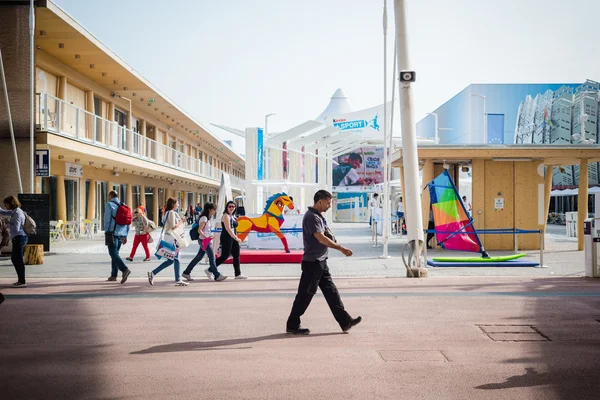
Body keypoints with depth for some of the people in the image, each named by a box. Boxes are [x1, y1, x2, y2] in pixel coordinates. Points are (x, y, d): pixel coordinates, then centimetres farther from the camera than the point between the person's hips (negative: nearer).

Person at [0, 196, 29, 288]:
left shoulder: (17, 213, -16)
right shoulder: (15, 211, 14)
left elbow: (16, 228, -23)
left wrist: (8, 224, -8)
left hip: (19, 238, -10)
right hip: (20, 238, 10)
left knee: (18, 260, -5)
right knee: (14, 258, 18)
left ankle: (22, 281, 0)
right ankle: (20, 279, 24)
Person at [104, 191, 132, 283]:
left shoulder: (109, 205, -5)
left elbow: (107, 220, -11)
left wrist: (106, 233, -5)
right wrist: (125, 236, 18)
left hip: (112, 233, -7)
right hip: (121, 234, 7)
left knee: (113, 253, -9)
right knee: (115, 253, 14)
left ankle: (125, 270, -28)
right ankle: (113, 275, 15)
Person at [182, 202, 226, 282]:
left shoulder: (207, 218, 15)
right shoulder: (204, 218, -14)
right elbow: (199, 230, -21)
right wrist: (206, 237, -31)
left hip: (207, 241, 10)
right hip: (204, 241, -10)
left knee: (198, 257, 12)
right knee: (212, 258, -7)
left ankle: (186, 273, 18)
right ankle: (217, 275, -4)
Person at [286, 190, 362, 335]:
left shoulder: (319, 216, 15)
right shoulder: (311, 217, -17)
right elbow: (321, 238, -24)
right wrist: (341, 249, -19)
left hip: (321, 262, 10)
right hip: (312, 262, -10)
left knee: (331, 291, 10)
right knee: (305, 294, -2)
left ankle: (345, 322, 14)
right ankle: (292, 325, 8)